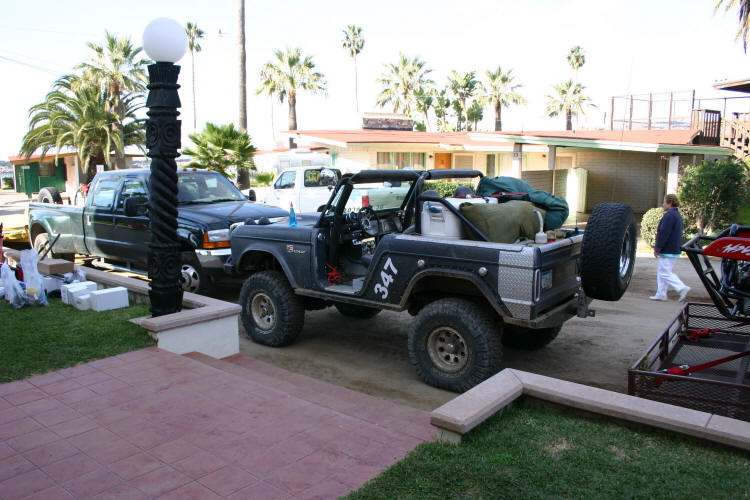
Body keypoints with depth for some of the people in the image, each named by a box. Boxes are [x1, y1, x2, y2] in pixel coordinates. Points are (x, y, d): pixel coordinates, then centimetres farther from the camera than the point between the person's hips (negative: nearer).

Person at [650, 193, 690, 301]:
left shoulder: (669, 215, -17)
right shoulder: (677, 215, 17)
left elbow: (663, 234, -21)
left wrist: (657, 248, -14)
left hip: (668, 251, -10)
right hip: (675, 250, 10)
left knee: (665, 273, -6)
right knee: (662, 272, 14)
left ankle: (682, 288, -10)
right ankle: (661, 294, 16)